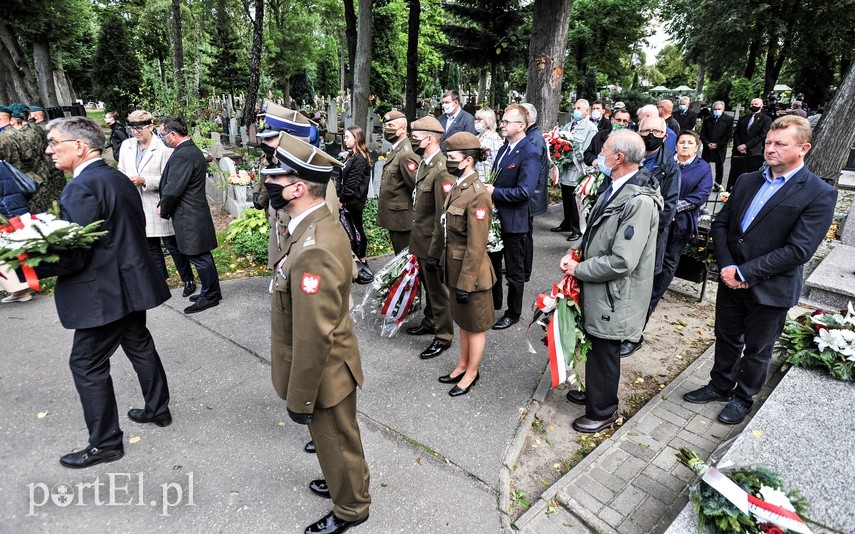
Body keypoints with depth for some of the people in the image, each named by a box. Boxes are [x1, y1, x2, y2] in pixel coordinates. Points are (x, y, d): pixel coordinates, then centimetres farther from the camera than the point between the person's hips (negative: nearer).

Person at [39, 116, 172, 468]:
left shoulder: (82, 187, -19)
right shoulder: (119, 179, 9)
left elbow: (74, 254, -23)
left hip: (105, 292, -9)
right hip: (132, 282, 9)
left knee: (86, 364, 4)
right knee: (139, 346, 21)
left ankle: (105, 443, 16)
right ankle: (158, 409, 36)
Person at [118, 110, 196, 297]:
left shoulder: (164, 148, -13)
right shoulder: (126, 146, 6)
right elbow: (121, 172, 14)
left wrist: (144, 180, -23)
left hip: (159, 205, -6)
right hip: (138, 206, 6)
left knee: (173, 245, 3)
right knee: (150, 246, 17)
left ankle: (188, 281, 17)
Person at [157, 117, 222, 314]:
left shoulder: (182, 155, -20)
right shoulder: (192, 150, 12)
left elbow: (172, 190, -20)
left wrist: (163, 210, -3)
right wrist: (165, 206, 10)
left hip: (189, 216, -10)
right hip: (195, 211, 10)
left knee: (199, 257, 0)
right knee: (201, 256, 16)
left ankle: (210, 295, 10)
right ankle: (211, 291, 26)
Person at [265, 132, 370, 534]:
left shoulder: (312, 250, -34)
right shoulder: (322, 224, -2)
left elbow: (313, 338, -30)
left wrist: (300, 398, -18)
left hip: (324, 373, -9)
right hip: (331, 364, 9)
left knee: (336, 442, 17)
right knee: (335, 437, 30)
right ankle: (344, 482, 56)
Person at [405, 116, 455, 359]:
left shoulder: (442, 170, -23)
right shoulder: (424, 163, 7)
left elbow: (443, 216, -24)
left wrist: (434, 251, -21)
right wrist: (416, 238, 17)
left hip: (432, 243, -9)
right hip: (421, 240, 9)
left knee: (438, 289, 6)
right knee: (428, 285, 23)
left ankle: (443, 336, 22)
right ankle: (430, 322, 42)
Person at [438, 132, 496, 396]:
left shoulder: (478, 195, -23)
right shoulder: (457, 186, 5)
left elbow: (476, 247, -23)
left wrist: (465, 283, -19)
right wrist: (443, 259, 15)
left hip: (471, 271, -9)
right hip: (455, 267, 9)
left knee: (476, 325, 12)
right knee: (462, 320, 23)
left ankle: (472, 373, 30)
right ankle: (463, 364, 41)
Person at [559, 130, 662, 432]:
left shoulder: (639, 202, -26)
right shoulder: (616, 188, 3)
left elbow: (621, 262, -29)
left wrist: (578, 269, -17)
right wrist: (576, 256, -1)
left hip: (612, 295, -8)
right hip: (598, 289, 9)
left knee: (604, 353, 10)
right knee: (595, 347, 24)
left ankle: (602, 412, 32)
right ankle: (595, 393, 47)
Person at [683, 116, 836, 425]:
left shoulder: (819, 194, -13)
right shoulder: (747, 181, 4)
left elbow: (799, 250, -19)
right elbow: (720, 225, 3)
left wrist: (744, 272, -20)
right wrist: (726, 266, -11)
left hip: (771, 289, -4)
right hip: (732, 280, 5)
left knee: (756, 350, 15)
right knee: (726, 338, 19)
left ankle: (743, 397, 36)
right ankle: (720, 386, 40)